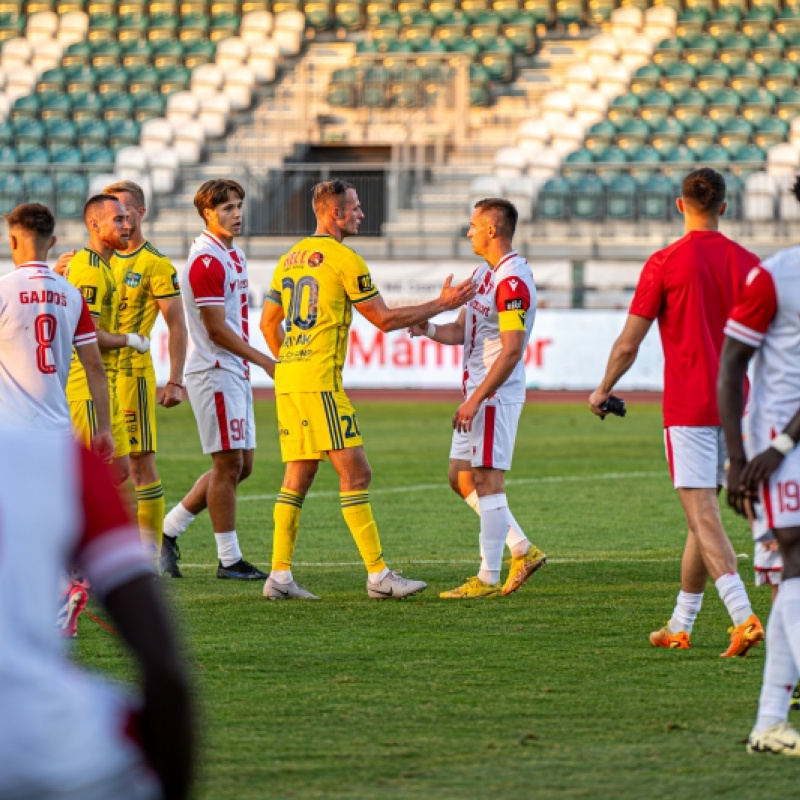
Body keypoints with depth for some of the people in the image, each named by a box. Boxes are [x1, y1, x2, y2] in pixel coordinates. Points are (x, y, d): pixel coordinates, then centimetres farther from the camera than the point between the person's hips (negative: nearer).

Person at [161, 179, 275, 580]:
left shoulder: (234, 256, 14)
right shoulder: (206, 261, -16)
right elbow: (216, 328, -18)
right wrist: (263, 360, -15)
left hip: (234, 372, 10)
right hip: (215, 372, -10)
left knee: (241, 465, 11)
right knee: (229, 463, -6)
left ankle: (169, 528, 19)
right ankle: (229, 559, 0)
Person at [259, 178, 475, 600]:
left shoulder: (289, 259, 15)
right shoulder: (344, 259, -8)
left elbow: (269, 322, 20)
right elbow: (385, 319, -3)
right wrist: (442, 304, 5)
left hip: (287, 376, 8)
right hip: (319, 379, -8)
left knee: (298, 476, 10)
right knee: (355, 471, -6)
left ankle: (280, 575, 6)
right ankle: (378, 575, -7)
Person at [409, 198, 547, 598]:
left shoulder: (513, 281, -17)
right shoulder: (483, 273, 15)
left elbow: (512, 351, -22)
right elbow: (462, 330, 21)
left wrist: (476, 399, -22)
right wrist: (429, 329, -1)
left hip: (495, 395, -10)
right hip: (478, 393, 10)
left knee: (486, 481, -8)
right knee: (460, 477, 12)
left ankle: (488, 579, -4)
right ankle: (523, 551, 17)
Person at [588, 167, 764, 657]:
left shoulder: (665, 263, -7)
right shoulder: (747, 263, 4)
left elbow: (628, 345, -4)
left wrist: (603, 391, 13)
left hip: (687, 409, -5)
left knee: (704, 517, -9)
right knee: (702, 514, 15)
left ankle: (744, 617, -25)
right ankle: (680, 625, 23)